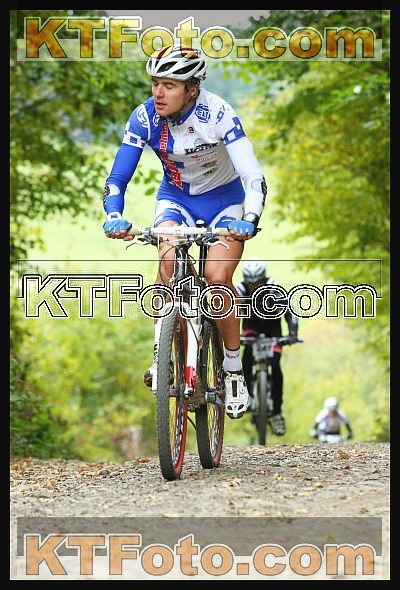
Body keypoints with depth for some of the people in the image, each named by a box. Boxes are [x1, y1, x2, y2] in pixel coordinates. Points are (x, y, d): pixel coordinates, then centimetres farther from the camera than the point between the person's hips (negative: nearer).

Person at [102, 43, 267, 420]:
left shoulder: (217, 114, -29)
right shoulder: (144, 117, -20)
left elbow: (253, 176, -34)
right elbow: (117, 177, -19)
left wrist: (249, 220, -52)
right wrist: (114, 217, -39)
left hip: (224, 197, -2)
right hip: (175, 197, 2)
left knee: (217, 278, -20)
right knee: (168, 261, -27)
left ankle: (234, 370, -1)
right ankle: (161, 356, -14)